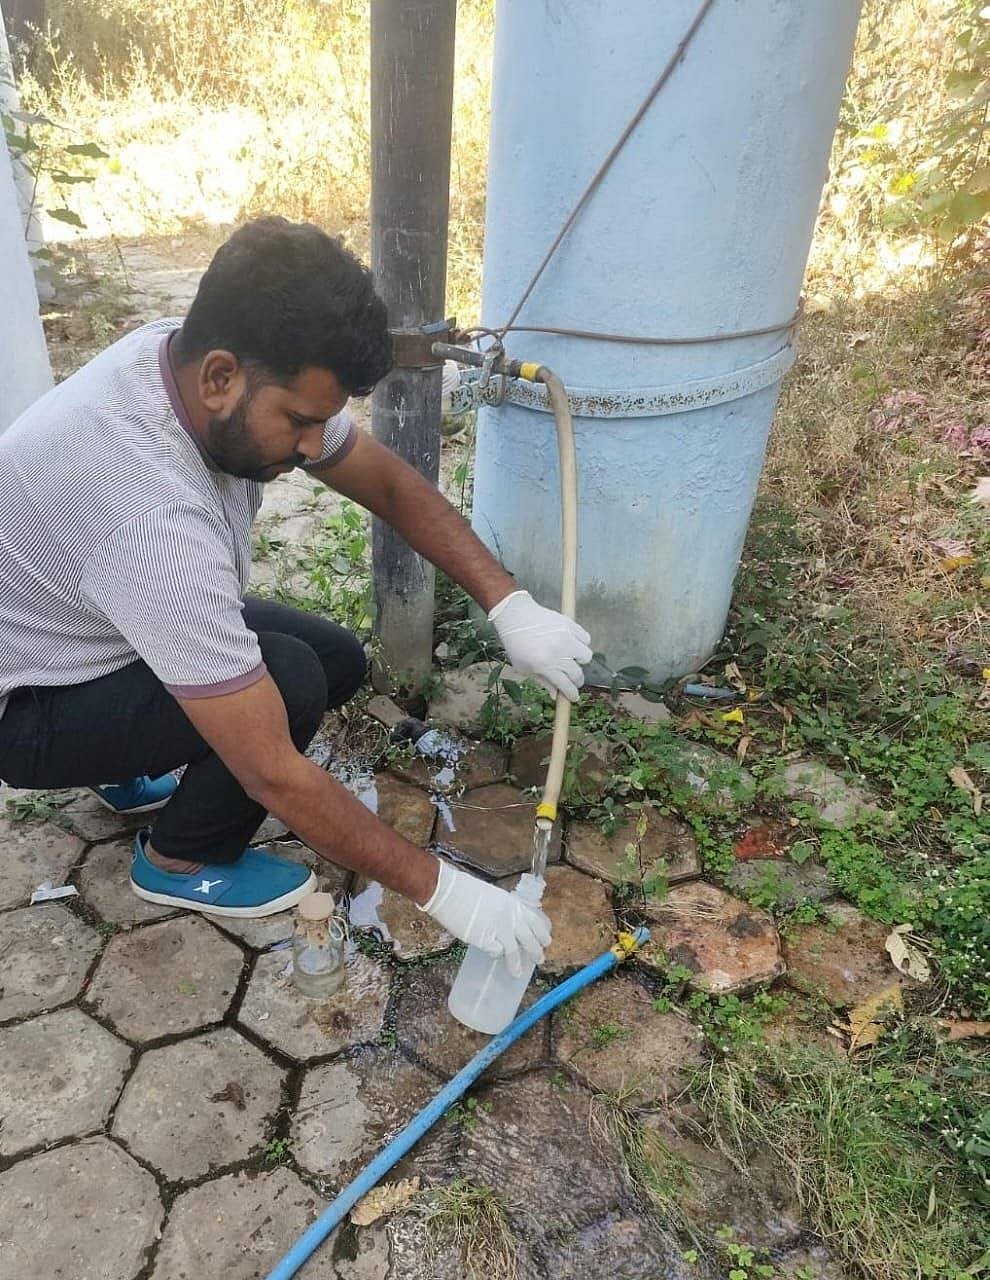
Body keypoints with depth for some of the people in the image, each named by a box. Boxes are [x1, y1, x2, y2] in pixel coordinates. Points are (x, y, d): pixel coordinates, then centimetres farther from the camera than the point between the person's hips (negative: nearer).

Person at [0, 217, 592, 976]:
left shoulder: (249, 377, -18)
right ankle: (180, 861, 2)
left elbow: (389, 484, -8)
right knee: (290, 682, -27)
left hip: (131, 624, 8)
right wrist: (441, 888, -29)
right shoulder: (155, 516, -42)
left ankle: (129, 769, 20)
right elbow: (277, 777, -38)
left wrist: (511, 606, -18)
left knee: (339, 661, 3)